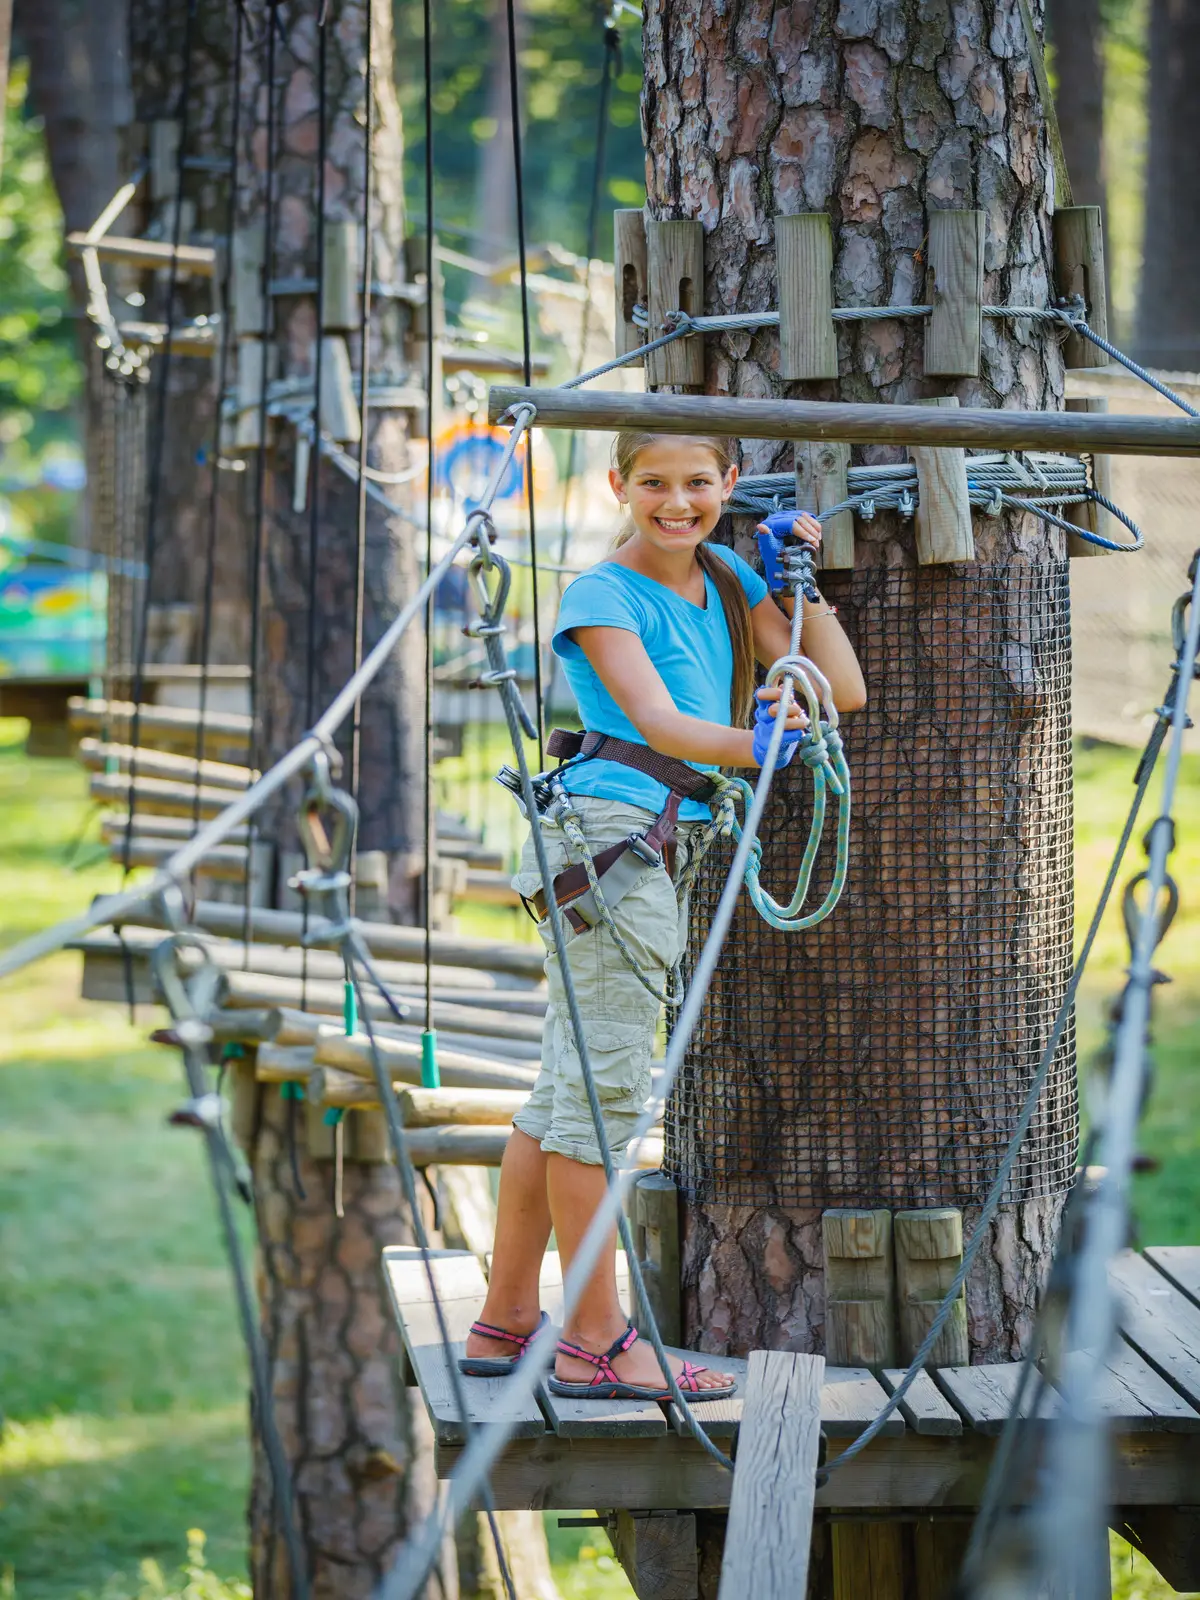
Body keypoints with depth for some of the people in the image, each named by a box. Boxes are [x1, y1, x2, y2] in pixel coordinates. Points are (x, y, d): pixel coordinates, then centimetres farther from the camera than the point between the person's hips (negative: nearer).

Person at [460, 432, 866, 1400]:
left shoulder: (726, 578, 15)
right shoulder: (603, 596, -7)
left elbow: (842, 691, 11)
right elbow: (660, 722, -21)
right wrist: (764, 746, -38)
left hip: (661, 846, 8)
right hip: (609, 835, -8)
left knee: (566, 1089, 11)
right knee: (605, 1083, -8)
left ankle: (505, 1322, 17)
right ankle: (596, 1343, -5)